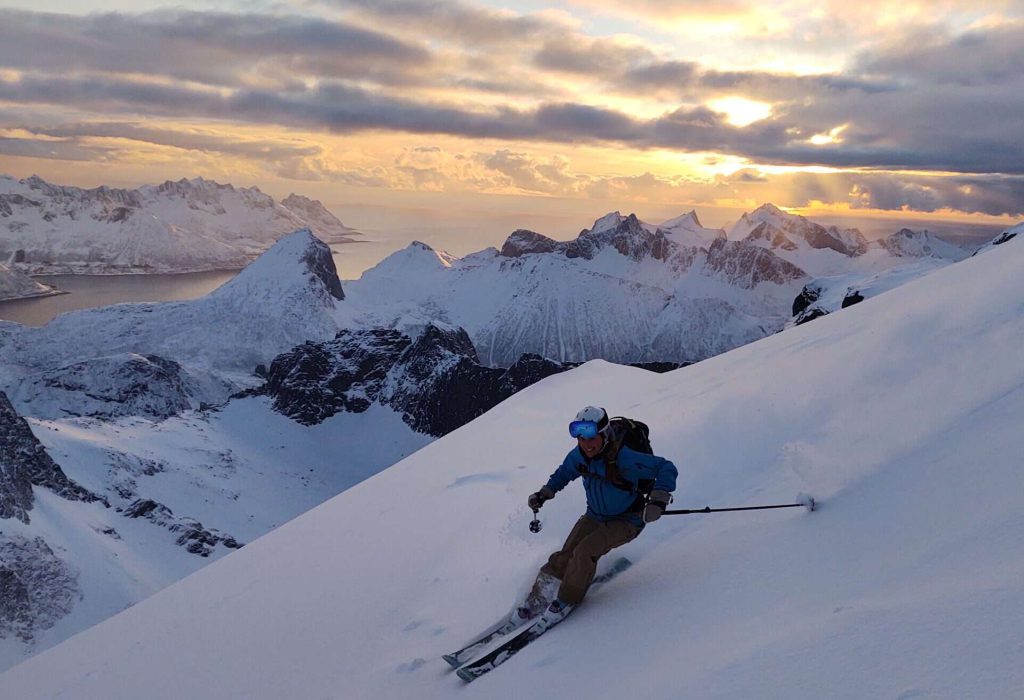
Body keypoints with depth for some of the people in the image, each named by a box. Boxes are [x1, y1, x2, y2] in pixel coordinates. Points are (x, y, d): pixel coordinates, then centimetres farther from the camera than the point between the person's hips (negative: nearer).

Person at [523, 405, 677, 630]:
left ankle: (566, 602, -4)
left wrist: (658, 500, -39)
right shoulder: (578, 456, -12)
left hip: (627, 521, -5)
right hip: (595, 517, 5)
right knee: (565, 556, -8)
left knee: (585, 551, -24)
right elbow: (564, 473, 12)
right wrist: (544, 494, 4)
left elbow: (667, 468, -28)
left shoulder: (623, 458, -32)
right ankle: (536, 600, 10)